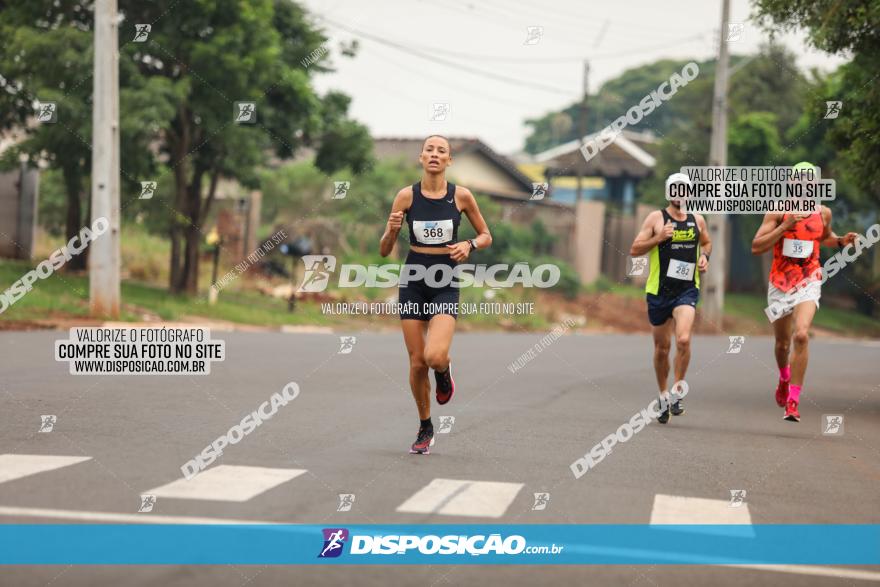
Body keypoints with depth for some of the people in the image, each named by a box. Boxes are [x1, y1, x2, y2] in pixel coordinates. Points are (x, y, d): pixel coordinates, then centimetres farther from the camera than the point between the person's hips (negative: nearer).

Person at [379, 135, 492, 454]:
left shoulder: (461, 196, -3)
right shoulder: (407, 196, -3)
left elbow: (486, 236, 10)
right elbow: (384, 251, 0)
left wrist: (469, 245, -11)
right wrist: (391, 230, -21)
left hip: (446, 285, -1)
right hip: (413, 283, 1)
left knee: (435, 357, -22)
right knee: (417, 362, 2)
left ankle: (444, 372, 16)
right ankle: (425, 429, 22)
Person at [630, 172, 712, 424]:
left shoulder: (697, 220, 7)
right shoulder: (656, 218, -1)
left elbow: (706, 242, 27)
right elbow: (634, 250, -3)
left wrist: (704, 256, 6)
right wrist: (658, 238, -16)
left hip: (687, 290, 1)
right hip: (659, 290, -1)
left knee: (683, 339, -21)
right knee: (661, 348, 9)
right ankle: (663, 396, 28)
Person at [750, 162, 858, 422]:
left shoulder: (823, 212, 3)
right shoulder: (778, 212, -5)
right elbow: (756, 247, -12)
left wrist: (841, 241, 4)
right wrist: (785, 226, -20)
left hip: (808, 283, 0)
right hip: (780, 284, 0)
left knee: (801, 335, -23)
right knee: (782, 343, 14)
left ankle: (793, 401, -20)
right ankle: (784, 379, 49)